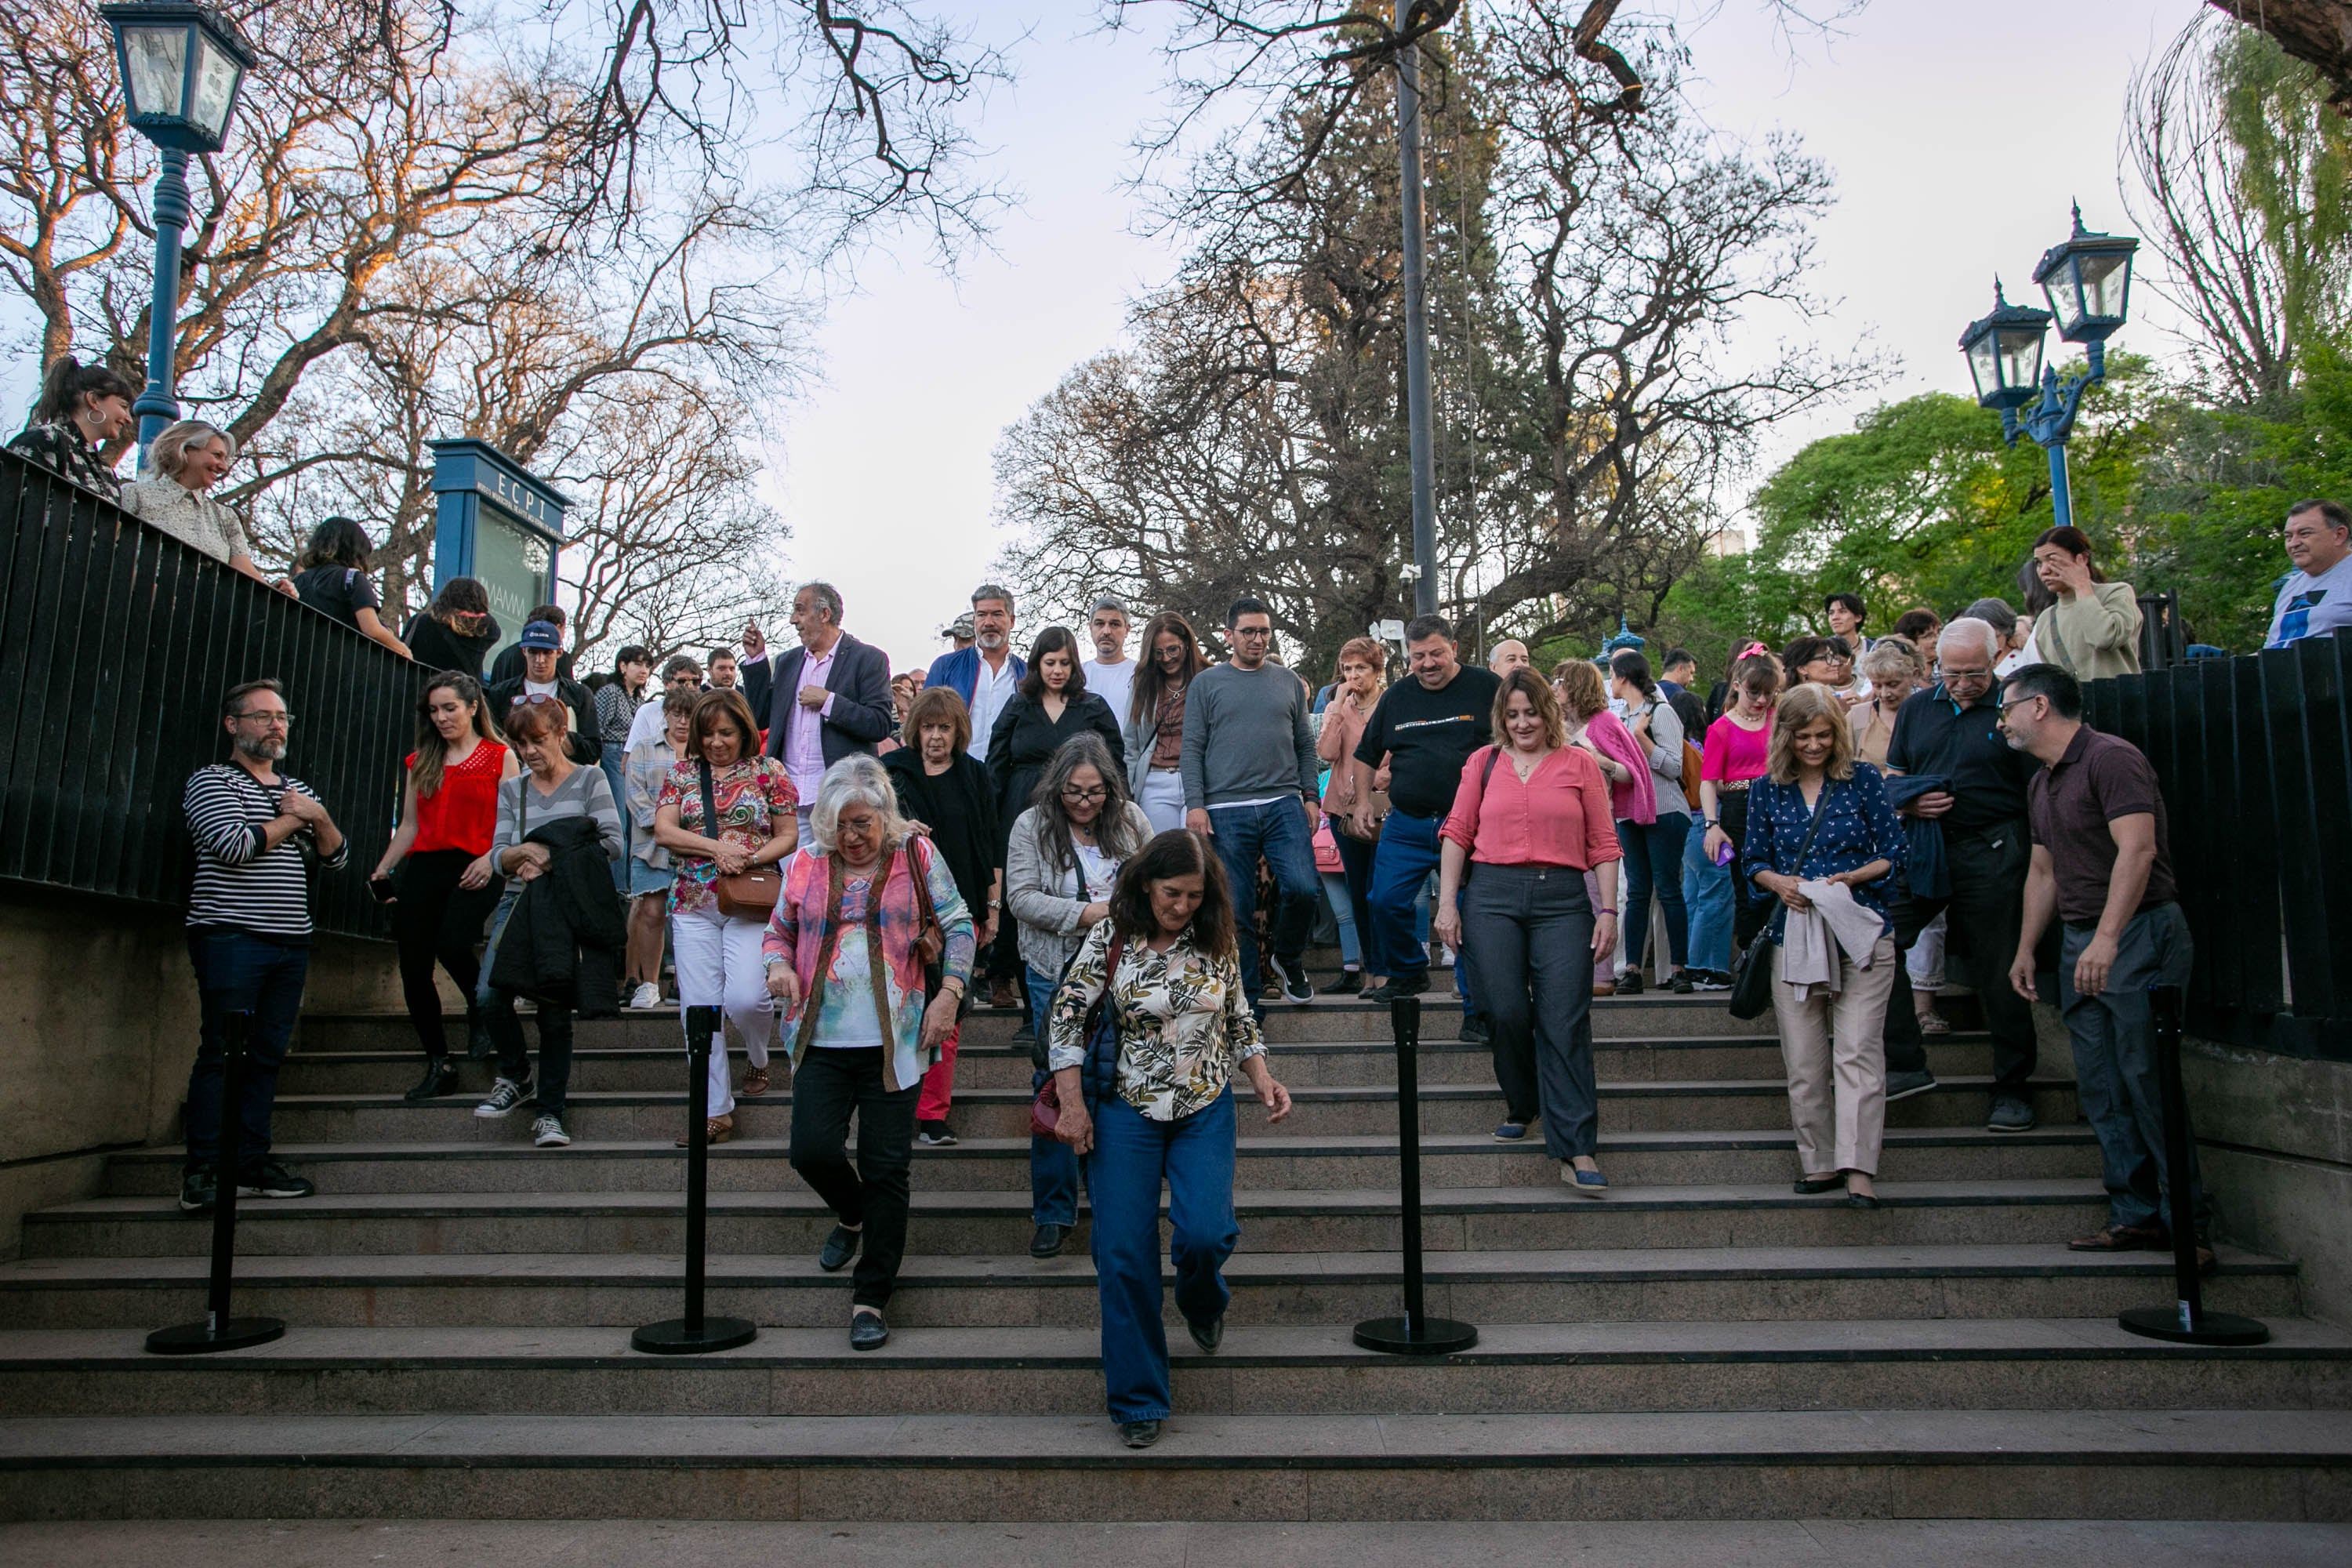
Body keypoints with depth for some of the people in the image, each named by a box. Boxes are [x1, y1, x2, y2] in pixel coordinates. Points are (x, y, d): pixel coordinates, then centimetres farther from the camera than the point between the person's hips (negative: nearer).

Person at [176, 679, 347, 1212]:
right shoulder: (211, 781, 1)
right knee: (221, 1053, -7)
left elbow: (336, 859, 16)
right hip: (231, 936, -6)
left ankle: (252, 1163, 10)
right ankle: (202, 1170, -4)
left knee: (268, 1055, 6)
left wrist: (319, 816, -2)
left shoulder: (298, 790, 21)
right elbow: (234, 846, -16)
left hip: (291, 944, 6)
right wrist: (292, 821, -3)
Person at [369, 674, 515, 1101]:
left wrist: (491, 859, -16)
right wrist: (383, 869, 9)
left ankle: (481, 1008, 6)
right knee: (413, 969, 0)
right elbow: (409, 825, 19)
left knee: (452, 945, -27)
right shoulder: (421, 762, 18)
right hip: (424, 867, 5)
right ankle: (438, 1066, 13)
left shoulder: (500, 757, 5)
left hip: (474, 869, -5)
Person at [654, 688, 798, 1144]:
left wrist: (750, 859, -13)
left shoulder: (768, 771, 4)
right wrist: (717, 848, -12)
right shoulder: (682, 772, 10)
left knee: (744, 997, -15)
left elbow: (788, 836, 4)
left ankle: (758, 1057, 21)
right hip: (693, 904, 3)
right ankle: (716, 1112, 8)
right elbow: (663, 830, 1)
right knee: (698, 1006, -1)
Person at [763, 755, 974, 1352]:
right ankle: (851, 1215, 30)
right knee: (812, 1150, -7)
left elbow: (958, 925, 4)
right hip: (823, 1040, 2)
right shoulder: (806, 864, 6)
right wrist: (778, 964, -5)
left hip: (894, 1042, -2)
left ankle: (872, 1297, 15)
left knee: (886, 1168, 1)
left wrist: (949, 992, -8)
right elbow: (779, 930, 17)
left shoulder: (917, 855, 0)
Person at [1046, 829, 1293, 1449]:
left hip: (1205, 1109, 1)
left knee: (1206, 1233, -17)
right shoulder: (1108, 940, -6)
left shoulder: (1217, 942, 2)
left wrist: (1263, 1079, 0)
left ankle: (1202, 1304, 22)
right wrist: (1072, 1104, -9)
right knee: (1124, 1254, -2)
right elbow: (1067, 1017, -5)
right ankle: (1138, 1402, 14)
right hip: (1125, 1111, -1)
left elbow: (1240, 1019, 13)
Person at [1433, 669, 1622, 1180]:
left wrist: (1608, 911, 0)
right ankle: (1519, 1104, 27)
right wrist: (1447, 902, 2)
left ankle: (1576, 1150, -3)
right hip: (1493, 894, 1)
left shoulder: (1579, 763, 9)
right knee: (1506, 1012, -2)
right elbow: (1457, 833, 9)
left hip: (1562, 899, -1)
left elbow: (1603, 844, 7)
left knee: (1565, 1023, -6)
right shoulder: (1484, 762, 12)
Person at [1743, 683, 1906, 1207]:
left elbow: (1893, 853, 2)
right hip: (1793, 936, 2)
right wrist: (1778, 882, -10)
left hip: (1861, 933, -2)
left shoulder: (1863, 780, 2)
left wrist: (1852, 878, -14)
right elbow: (1753, 860, 11)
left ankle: (1858, 1168, -10)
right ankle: (1820, 1160, 16)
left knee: (1858, 1050, -10)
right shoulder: (1766, 789, 7)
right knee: (1803, 1060, 5)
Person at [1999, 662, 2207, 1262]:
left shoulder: (2110, 758, -12)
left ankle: (2185, 1222, 2)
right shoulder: (2040, 783, 17)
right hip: (2079, 942, 9)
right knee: (2101, 1090, 7)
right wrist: (2025, 950, 20)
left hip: (2138, 933, -9)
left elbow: (2137, 848, -23)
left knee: (2148, 1082, -8)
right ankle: (2135, 1217, 14)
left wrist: (2107, 938, -29)